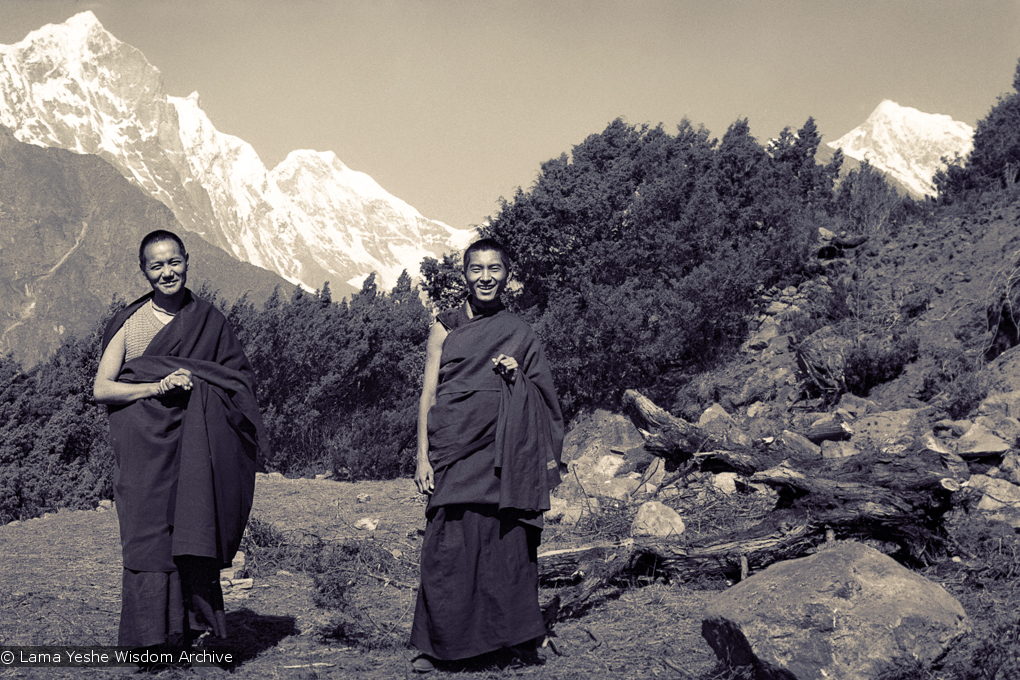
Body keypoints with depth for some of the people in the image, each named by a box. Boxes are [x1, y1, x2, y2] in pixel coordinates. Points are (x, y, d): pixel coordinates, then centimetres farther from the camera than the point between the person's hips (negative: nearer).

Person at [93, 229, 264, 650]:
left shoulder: (208, 320, 9)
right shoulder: (130, 322, 5)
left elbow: (241, 378, 11)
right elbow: (101, 389, -1)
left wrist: (196, 386, -8)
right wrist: (158, 386, -14)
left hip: (195, 444, 1)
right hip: (144, 448, -1)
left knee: (194, 532, -8)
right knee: (149, 535, -5)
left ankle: (195, 625, 0)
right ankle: (152, 638, 2)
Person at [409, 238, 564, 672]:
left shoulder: (519, 334, 12)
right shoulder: (445, 327, 8)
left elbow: (540, 398, 16)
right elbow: (429, 394, 5)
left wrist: (517, 377, -6)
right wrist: (423, 456, -3)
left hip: (503, 455, 1)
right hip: (454, 453, -1)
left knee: (505, 540, 0)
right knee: (448, 544, -5)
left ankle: (511, 635, 13)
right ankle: (434, 644, 6)